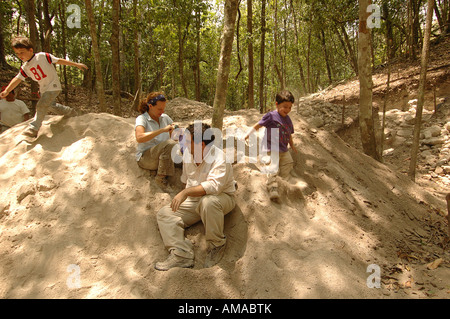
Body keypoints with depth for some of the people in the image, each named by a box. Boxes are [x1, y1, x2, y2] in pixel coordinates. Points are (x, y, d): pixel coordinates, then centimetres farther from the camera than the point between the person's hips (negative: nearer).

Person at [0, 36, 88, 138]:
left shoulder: (43, 56, -14)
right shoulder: (25, 67, 2)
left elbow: (59, 61, -11)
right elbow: (18, 79, 0)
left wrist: (77, 64, -9)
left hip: (53, 86, -7)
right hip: (43, 89, 7)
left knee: (41, 105, -15)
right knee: (52, 105, 16)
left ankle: (33, 128, -12)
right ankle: (70, 112, 38)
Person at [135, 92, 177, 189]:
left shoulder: (165, 118, 10)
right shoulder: (141, 119, -7)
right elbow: (139, 138, -26)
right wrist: (162, 130, -28)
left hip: (164, 155, 6)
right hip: (145, 157, -6)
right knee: (169, 143, -33)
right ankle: (161, 177, -24)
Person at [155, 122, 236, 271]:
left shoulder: (219, 157, -23)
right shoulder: (187, 153, 3)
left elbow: (214, 185, -37)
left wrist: (186, 192, -39)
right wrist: (183, 196, 23)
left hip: (222, 197, -7)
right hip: (195, 200, 7)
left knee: (208, 202, -43)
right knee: (163, 214, -8)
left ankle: (216, 245, -18)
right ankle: (181, 254, -24)